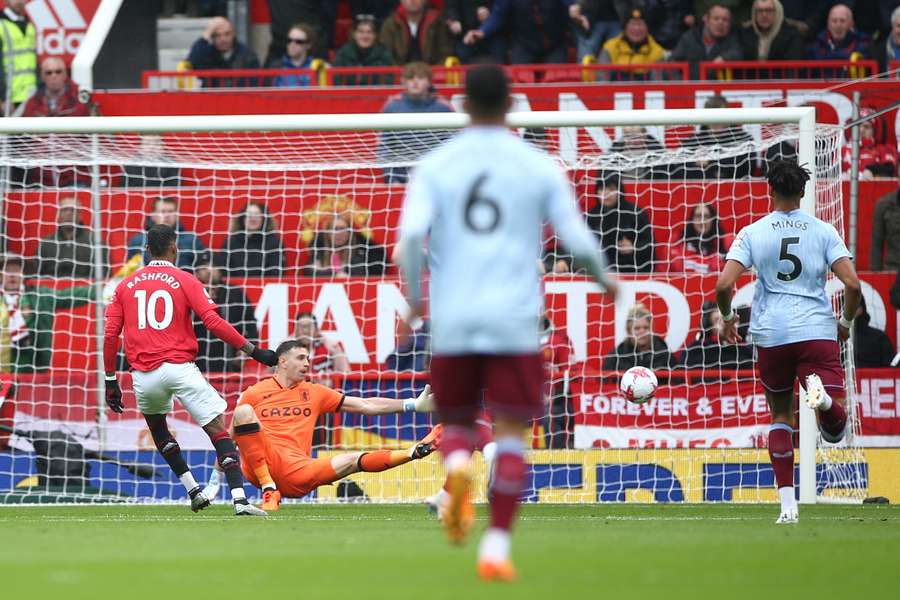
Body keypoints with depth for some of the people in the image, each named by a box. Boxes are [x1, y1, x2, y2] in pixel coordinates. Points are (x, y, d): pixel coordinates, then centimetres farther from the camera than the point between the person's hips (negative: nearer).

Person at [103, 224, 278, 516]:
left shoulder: (126, 286, 13)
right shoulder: (184, 280, 3)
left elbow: (110, 335, 8)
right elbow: (213, 321, -8)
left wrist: (111, 381, 15)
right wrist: (252, 350, -4)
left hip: (144, 376, 3)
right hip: (180, 368, -3)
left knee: (157, 427, 30)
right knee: (218, 430, -3)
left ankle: (192, 490, 22)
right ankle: (239, 498, -20)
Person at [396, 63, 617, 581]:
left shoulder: (436, 166, 5)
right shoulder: (539, 167, 3)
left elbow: (411, 235, -9)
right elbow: (578, 240, 0)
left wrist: (414, 298, 4)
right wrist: (604, 279, 20)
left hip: (452, 323, 1)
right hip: (514, 322, -1)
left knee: (457, 422, 17)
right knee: (511, 433, 4)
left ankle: (458, 466, -18)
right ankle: (496, 547, -7)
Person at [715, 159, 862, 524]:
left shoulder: (752, 233, 2)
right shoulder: (823, 232, 4)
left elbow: (724, 285, -6)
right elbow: (852, 284, -4)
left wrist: (726, 319, 13)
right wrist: (846, 323, 14)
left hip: (771, 334, 1)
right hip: (818, 331, -1)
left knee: (781, 416, 19)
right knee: (835, 431, -2)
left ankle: (787, 503, 11)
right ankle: (822, 394, -37)